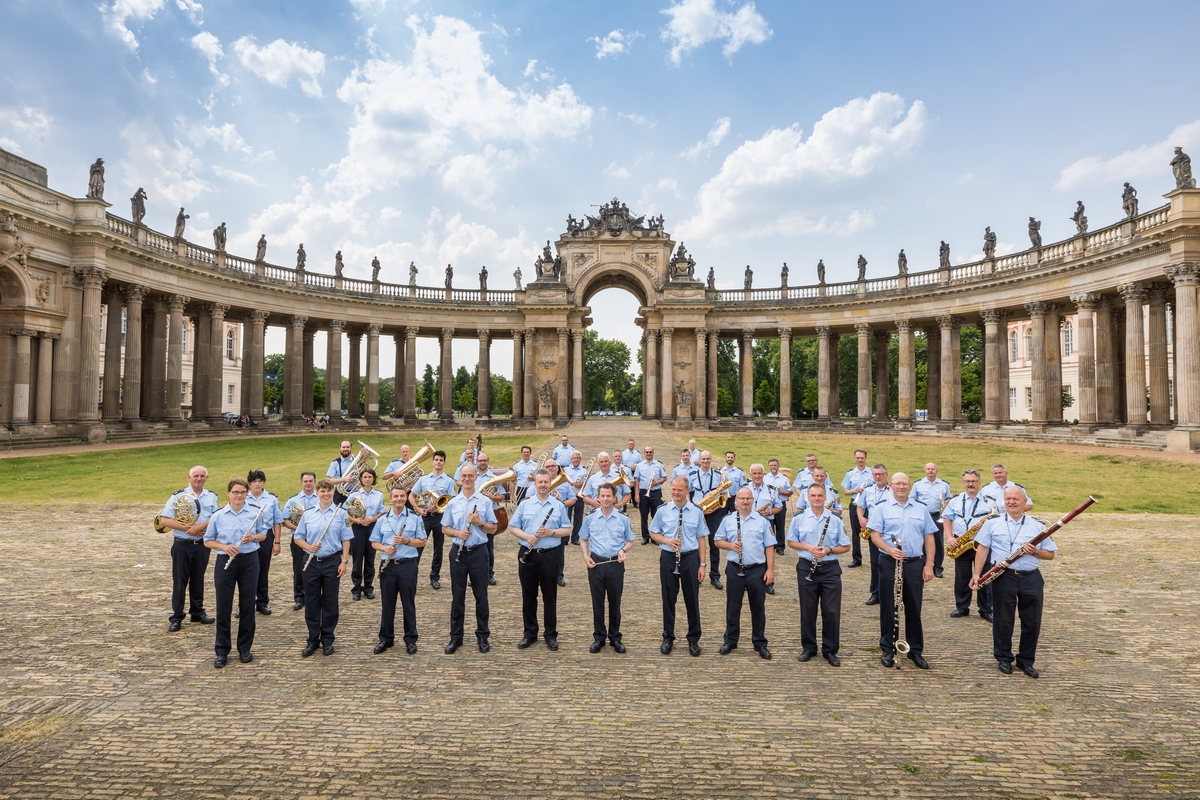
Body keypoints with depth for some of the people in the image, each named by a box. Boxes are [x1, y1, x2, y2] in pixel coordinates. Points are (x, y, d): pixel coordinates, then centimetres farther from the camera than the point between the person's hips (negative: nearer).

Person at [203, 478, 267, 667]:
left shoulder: (255, 512, 0)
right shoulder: (218, 515, -2)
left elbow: (263, 535, 9)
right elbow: (208, 541, 3)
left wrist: (253, 537, -14)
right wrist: (224, 547, -16)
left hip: (249, 561, 0)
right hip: (225, 561, 0)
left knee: (247, 605, 6)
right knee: (223, 606, 4)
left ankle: (245, 648, 19)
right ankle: (222, 651, 16)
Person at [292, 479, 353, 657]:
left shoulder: (341, 514, -2)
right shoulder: (308, 514, 3)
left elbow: (346, 539, -1)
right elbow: (297, 537, 7)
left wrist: (344, 561, -8)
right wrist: (308, 547, -13)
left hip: (332, 562, -2)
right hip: (311, 562, 2)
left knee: (330, 602, 6)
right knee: (311, 602, 7)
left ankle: (327, 640, 18)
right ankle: (312, 640, 20)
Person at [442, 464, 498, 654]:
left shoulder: (485, 501, 0)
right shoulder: (452, 503, 5)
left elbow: (493, 529, 1)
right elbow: (445, 528, 8)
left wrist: (479, 522, -16)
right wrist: (457, 532, -12)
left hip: (478, 552, -1)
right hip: (458, 552, 2)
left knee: (481, 596, 6)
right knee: (457, 596, 8)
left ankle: (483, 636, 18)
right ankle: (456, 637, 19)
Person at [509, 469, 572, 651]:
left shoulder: (559, 505, 2)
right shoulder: (524, 504, 3)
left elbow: (567, 530, 3)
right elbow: (512, 527, 4)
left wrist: (551, 532, -15)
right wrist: (527, 536, -14)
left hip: (550, 555, -1)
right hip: (527, 554, 1)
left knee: (550, 596, 6)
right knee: (528, 595, 9)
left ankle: (551, 635, 17)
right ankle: (530, 633, 22)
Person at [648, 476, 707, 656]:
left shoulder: (697, 512, -2)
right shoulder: (663, 511, -2)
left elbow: (701, 539, 1)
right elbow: (653, 533, 6)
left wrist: (702, 564, -2)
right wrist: (667, 540, -14)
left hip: (690, 558, 0)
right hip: (668, 558, 0)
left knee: (692, 599, 8)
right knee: (669, 599, 10)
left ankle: (693, 639, 23)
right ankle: (668, 638, 24)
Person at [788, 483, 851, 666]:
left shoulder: (835, 519, -3)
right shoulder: (799, 518, -1)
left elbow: (846, 547, 1)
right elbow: (791, 542, 5)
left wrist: (829, 550, -17)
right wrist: (807, 546, -13)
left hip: (830, 569, 0)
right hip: (806, 568, 0)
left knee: (831, 611, 3)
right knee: (808, 610, 9)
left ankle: (830, 650, 18)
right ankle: (808, 647, 24)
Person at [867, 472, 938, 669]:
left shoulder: (921, 509, 10)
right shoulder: (881, 508, 2)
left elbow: (929, 538, 8)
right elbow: (875, 535, -5)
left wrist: (929, 565, 0)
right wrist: (890, 550, -22)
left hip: (915, 564, 2)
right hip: (889, 564, -2)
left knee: (914, 609, 8)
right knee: (889, 608, 5)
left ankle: (916, 651, 21)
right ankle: (888, 650, 16)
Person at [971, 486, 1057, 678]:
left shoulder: (1037, 526, 7)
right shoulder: (993, 524, 3)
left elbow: (1050, 555, 8)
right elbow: (982, 549, 0)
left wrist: (1036, 552, -14)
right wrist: (976, 574, -9)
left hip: (1031, 579, 2)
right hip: (1004, 578, -1)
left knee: (1032, 621, 7)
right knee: (1003, 620, 6)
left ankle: (1026, 660, 24)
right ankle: (1004, 658, 22)